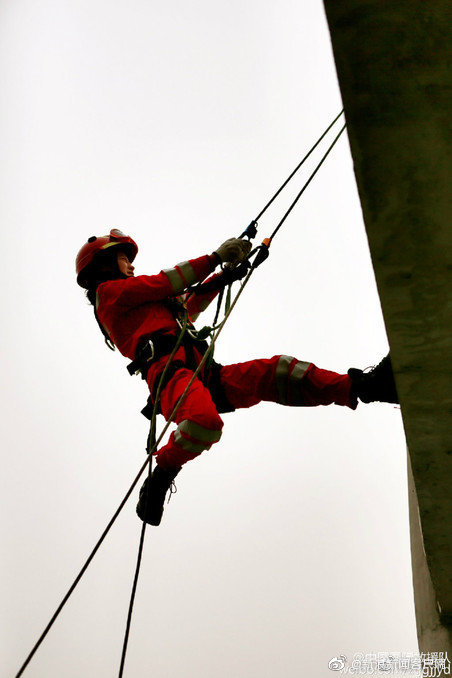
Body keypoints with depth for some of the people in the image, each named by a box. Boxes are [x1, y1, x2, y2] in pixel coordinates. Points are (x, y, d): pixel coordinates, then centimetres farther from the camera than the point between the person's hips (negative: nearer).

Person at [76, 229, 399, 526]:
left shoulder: (135, 305, 38)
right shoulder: (108, 292, 13)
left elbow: (188, 306, 47)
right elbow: (164, 283, 3)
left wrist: (223, 275, 43)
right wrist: (214, 258, 7)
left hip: (204, 376, 9)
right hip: (169, 370, -9)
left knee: (277, 372, -10)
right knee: (205, 423, -39)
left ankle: (359, 387, -19)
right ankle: (160, 476, -15)